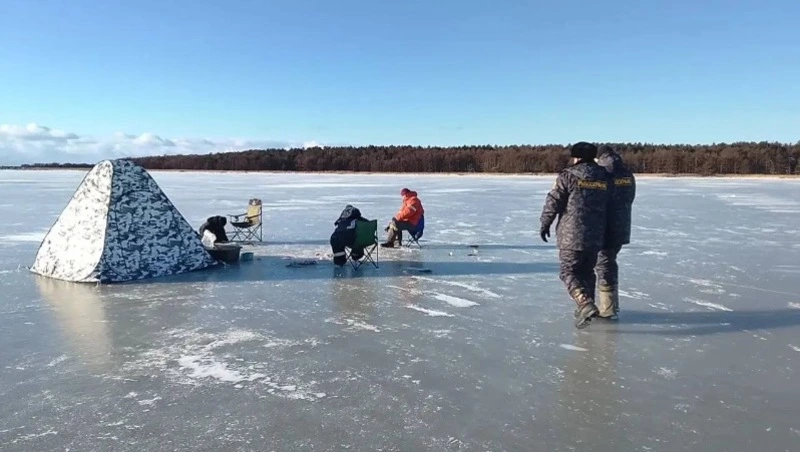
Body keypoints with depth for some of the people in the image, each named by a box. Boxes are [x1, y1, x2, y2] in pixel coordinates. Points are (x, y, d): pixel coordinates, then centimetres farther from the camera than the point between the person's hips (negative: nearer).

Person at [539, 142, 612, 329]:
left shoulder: (568, 175, -8)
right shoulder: (604, 177, 8)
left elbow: (553, 201, -8)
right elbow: (610, 205, 17)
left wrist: (545, 223, 2)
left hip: (572, 235, -5)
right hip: (596, 236, 6)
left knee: (569, 272, 0)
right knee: (587, 272, 18)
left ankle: (586, 305, -18)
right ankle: (585, 308, 23)